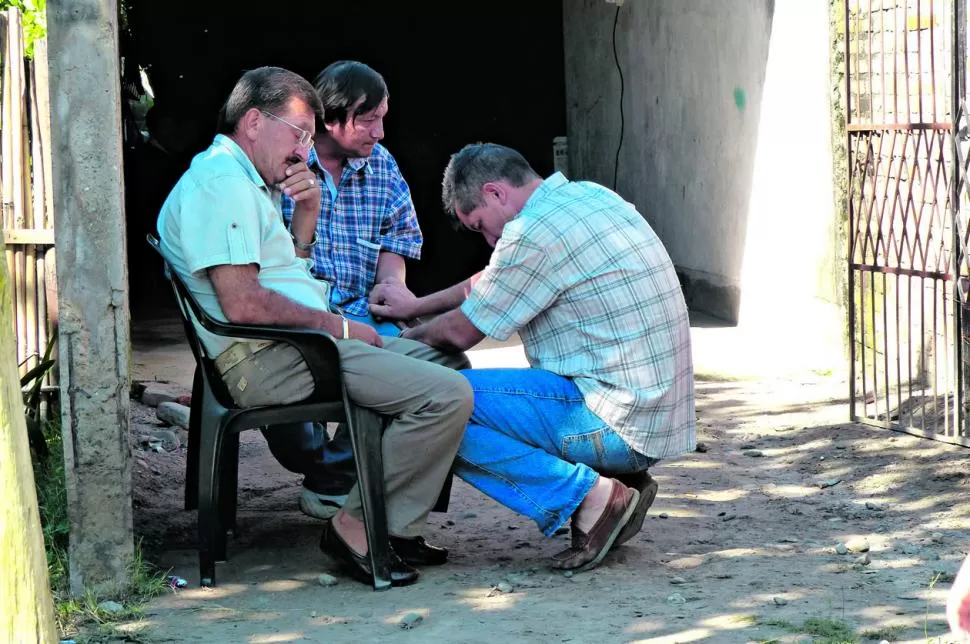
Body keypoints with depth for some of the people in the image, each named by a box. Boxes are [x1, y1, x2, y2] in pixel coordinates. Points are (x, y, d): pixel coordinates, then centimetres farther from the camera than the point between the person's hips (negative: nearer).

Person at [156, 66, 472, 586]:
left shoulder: (242, 181, 21)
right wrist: (336, 324, -12)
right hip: (267, 360, -12)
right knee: (447, 395, -22)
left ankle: (396, 528, 12)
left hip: (294, 347, 12)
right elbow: (242, 303, -23)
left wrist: (307, 210, 13)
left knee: (445, 362, 20)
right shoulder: (223, 181, -14)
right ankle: (359, 526, -11)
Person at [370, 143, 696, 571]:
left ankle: (587, 496, -12)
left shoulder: (535, 233, -15)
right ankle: (619, 480, 13)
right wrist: (416, 306, 30)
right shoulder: (588, 196, 14)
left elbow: (459, 333, -5)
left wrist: (403, 341, 15)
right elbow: (495, 281, 29)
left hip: (618, 425, -10)